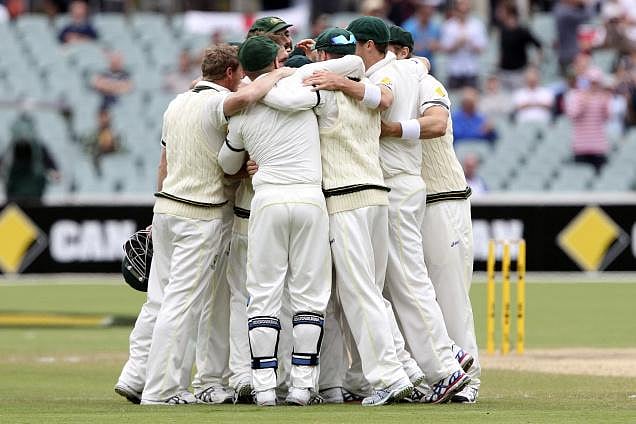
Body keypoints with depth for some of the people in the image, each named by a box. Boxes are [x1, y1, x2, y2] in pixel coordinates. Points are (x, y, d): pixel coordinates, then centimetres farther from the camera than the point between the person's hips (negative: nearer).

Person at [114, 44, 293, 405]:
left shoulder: (177, 104, 14)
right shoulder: (217, 103, -13)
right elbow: (245, 96, -37)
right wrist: (279, 75, -19)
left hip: (165, 208, 8)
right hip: (200, 216, -8)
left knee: (159, 297, 13)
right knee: (183, 302, -5)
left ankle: (136, 374, 11)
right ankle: (162, 388, -4)